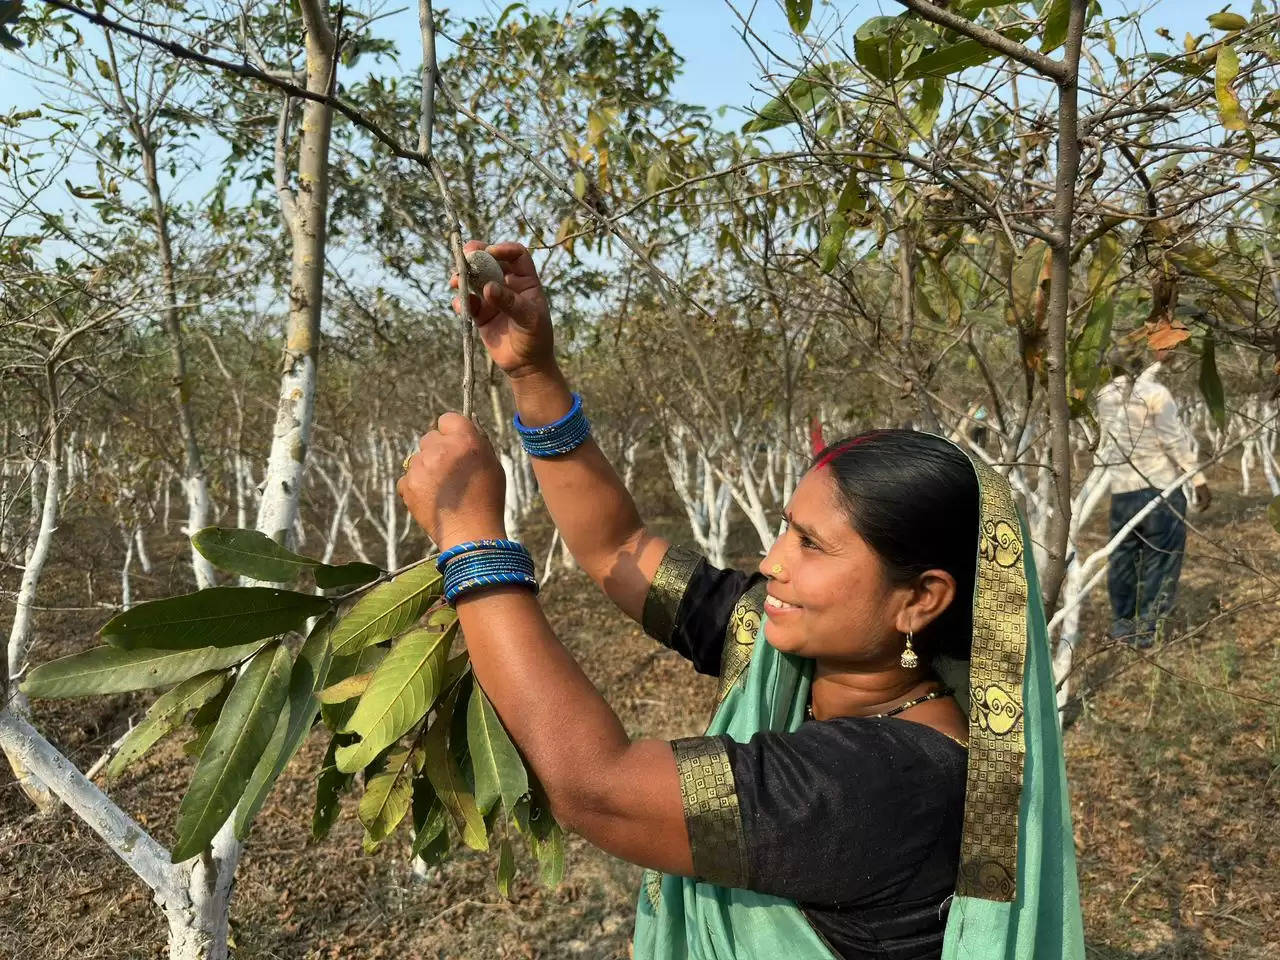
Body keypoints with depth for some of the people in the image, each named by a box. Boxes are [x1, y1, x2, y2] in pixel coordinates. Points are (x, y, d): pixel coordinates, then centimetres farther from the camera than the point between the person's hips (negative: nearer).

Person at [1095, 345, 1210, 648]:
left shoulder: (1105, 395, 6)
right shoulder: (1156, 393, -11)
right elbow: (1174, 440, -13)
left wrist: (1158, 362, 39)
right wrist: (1199, 479, -8)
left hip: (1121, 489, 5)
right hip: (1161, 487, -5)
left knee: (1122, 558, 13)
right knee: (1160, 560, 1)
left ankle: (1122, 625, 21)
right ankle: (1149, 631, 2)